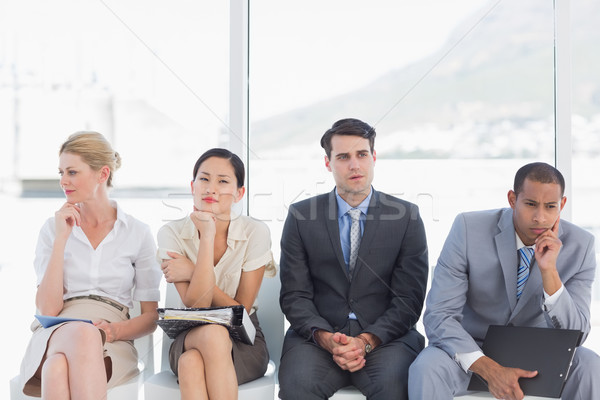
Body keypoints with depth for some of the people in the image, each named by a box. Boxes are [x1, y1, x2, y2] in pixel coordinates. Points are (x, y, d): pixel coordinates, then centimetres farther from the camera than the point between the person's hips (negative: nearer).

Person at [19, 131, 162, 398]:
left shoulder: (138, 233, 7)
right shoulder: (52, 228, 11)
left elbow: (150, 317, 8)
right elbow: (47, 309, -1)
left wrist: (115, 331, -14)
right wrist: (61, 239, -5)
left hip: (111, 347, -1)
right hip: (54, 337, 1)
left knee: (58, 369, -37)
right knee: (82, 334, -38)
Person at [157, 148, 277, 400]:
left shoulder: (255, 233, -8)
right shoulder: (172, 234, -5)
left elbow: (242, 310, -6)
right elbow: (196, 306, -16)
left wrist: (192, 273, -14)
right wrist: (207, 237, -21)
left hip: (243, 343, -1)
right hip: (189, 338, 1)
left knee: (192, 362, -35)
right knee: (212, 333, -36)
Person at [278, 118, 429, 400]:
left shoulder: (406, 216, 4)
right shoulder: (301, 216, 6)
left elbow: (408, 299, 0)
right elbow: (294, 295, 2)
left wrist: (366, 341, -14)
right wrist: (326, 338, -15)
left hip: (384, 337, 0)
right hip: (318, 333, 1)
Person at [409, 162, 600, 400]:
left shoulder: (581, 245, -11)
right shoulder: (468, 228, -18)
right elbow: (438, 316, -20)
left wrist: (549, 271, -28)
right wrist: (489, 369, -33)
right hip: (471, 349, -2)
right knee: (426, 367, -33)